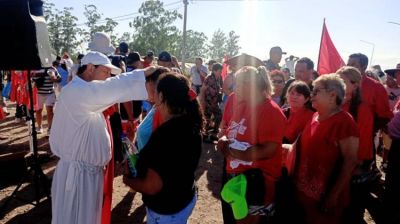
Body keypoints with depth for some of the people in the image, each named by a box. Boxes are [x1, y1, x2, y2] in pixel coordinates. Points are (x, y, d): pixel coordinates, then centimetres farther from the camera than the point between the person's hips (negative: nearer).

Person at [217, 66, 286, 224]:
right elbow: (224, 128, 11)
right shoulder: (235, 100, 0)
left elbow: (268, 151, -24)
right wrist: (223, 139, -12)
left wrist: (233, 153, -19)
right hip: (232, 174, 7)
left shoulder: (272, 112, -20)